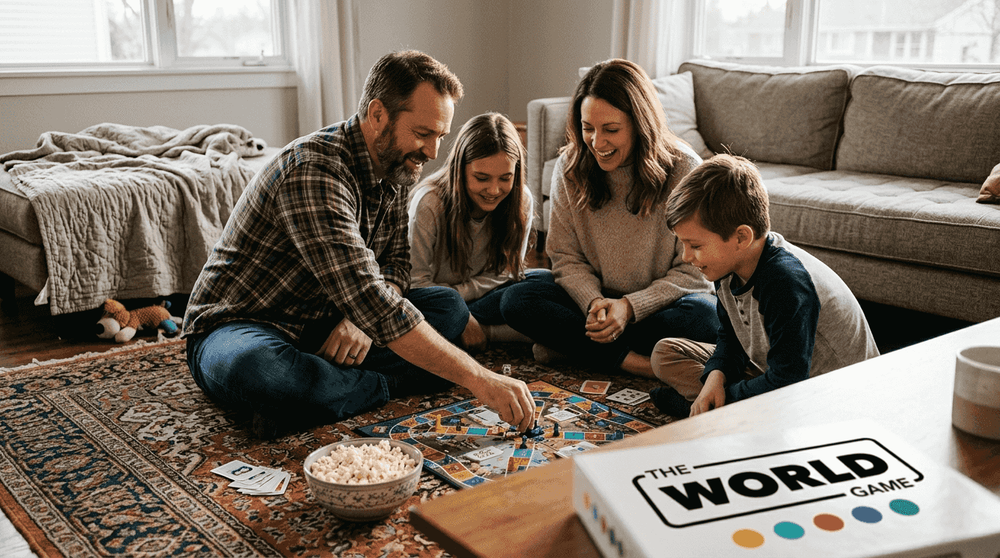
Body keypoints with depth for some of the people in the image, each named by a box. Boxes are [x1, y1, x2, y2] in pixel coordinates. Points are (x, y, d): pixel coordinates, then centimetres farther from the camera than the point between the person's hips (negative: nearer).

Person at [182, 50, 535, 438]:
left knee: (448, 307, -6)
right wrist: (480, 381, -39)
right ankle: (391, 385, -19)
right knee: (254, 370, -42)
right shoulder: (314, 170, -30)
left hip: (319, 326, 7)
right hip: (238, 328, -7)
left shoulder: (393, 167, -1)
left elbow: (395, 261, 4)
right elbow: (368, 302, -38)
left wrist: (364, 318, -21)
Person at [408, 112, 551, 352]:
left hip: (486, 294, 4)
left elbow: (506, 272, -7)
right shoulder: (428, 203, -21)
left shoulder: (521, 202, -12)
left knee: (545, 281, -23)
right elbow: (417, 282, -18)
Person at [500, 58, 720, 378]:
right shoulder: (569, 168, -5)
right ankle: (636, 362, -27)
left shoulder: (684, 170, -14)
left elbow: (693, 271, -11)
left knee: (704, 317, -36)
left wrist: (631, 307, -23)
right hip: (594, 300, 3)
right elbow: (565, 257, -1)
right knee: (517, 301, -22)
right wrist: (594, 302, -21)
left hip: (664, 301, -2)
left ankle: (569, 343, -21)